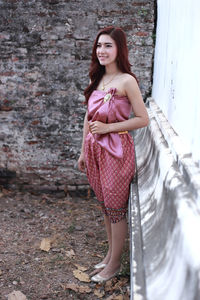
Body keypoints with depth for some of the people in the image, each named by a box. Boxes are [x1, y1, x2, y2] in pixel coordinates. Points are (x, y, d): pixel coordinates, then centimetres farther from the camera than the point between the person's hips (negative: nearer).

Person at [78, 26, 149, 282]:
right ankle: (110, 253, 35)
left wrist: (107, 127, -17)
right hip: (95, 148, 7)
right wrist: (83, 151, 14)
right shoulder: (96, 80, 9)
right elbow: (88, 119, 13)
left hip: (117, 150, -7)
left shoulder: (126, 81, -12)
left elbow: (143, 119, -12)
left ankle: (114, 264, 23)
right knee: (105, 204, 18)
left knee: (116, 207, 6)